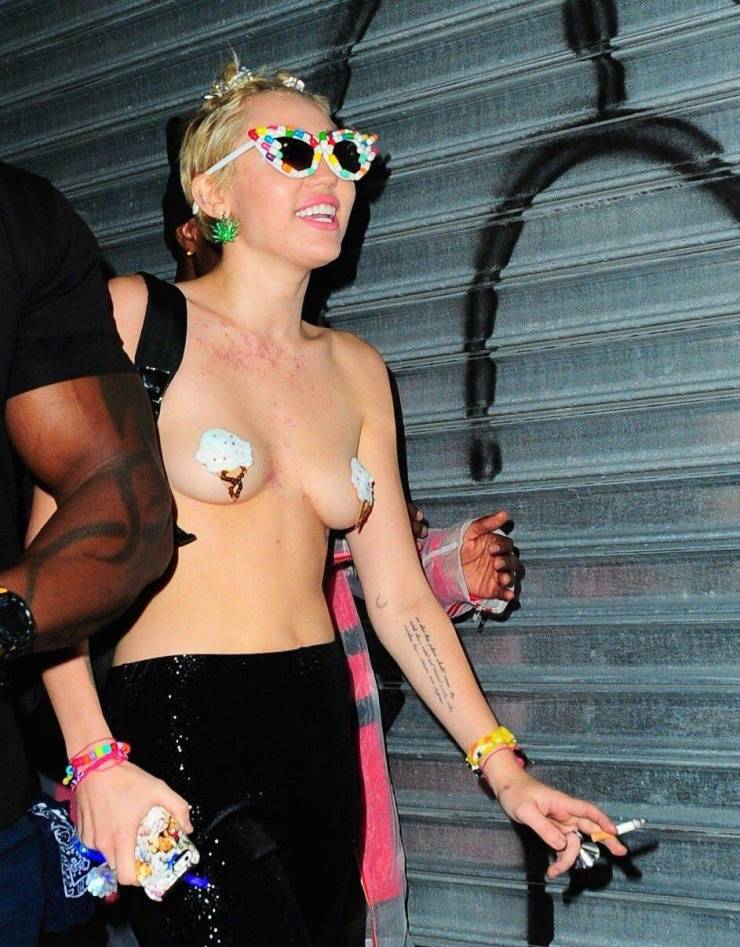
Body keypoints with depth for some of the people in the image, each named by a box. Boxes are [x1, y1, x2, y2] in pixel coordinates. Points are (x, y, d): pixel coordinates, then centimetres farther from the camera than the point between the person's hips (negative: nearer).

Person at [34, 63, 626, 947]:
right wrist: (96, 761, -20)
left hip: (323, 733, 6)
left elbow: (398, 594, 12)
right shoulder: (132, 318, -3)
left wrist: (503, 768, 6)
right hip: (175, 727, -5)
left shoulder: (356, 370, 13)